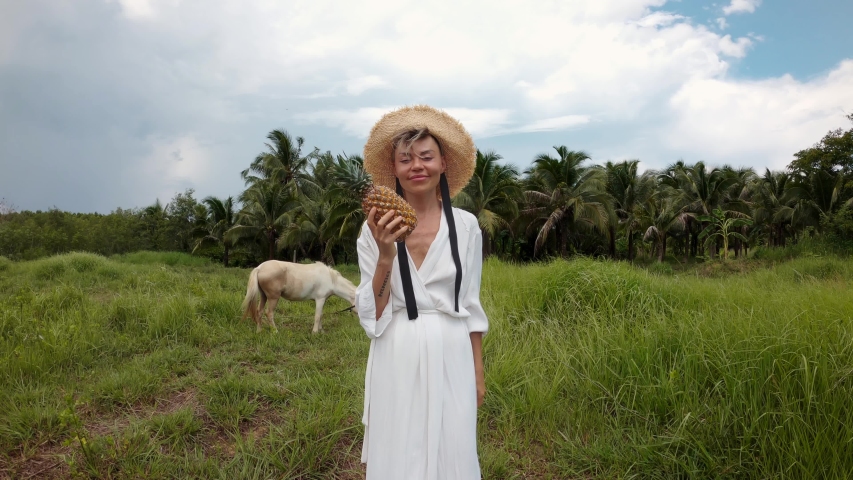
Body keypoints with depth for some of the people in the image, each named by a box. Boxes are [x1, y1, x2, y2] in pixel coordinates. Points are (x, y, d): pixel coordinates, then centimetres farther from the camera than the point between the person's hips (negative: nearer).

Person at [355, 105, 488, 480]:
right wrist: (386, 255, -21)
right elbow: (371, 315, -7)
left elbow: (470, 306, 6)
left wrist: (478, 372, 8)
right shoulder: (376, 228, -6)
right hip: (398, 362, -1)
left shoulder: (465, 225, -2)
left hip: (451, 359, 1)